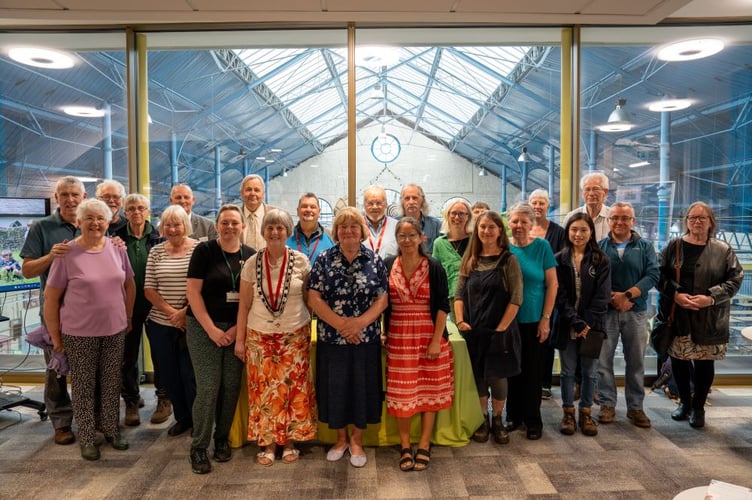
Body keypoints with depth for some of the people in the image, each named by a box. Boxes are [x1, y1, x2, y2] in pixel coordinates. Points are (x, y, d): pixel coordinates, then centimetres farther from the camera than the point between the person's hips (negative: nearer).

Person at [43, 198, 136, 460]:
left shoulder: (117, 249, -2)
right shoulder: (67, 253, -11)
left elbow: (129, 285, 10)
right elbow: (51, 296, -6)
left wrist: (128, 318, 10)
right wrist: (54, 335, -5)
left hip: (115, 330, 3)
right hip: (79, 332, -3)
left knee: (111, 383, 14)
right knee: (84, 386, 10)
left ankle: (111, 429, 32)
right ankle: (86, 437, 25)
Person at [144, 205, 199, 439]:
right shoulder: (156, 252, 6)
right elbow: (149, 289, 3)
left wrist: (185, 311, -16)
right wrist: (171, 312, -9)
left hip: (191, 323, -4)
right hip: (160, 324, 4)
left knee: (190, 375, 1)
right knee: (169, 375, 13)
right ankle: (182, 418, 31)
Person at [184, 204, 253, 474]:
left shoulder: (251, 255, 4)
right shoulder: (204, 250, -5)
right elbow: (192, 291, -8)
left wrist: (239, 327, -5)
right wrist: (211, 329, -12)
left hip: (238, 330, 3)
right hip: (205, 328, -3)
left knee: (232, 386, 6)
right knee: (208, 388, -5)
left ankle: (222, 438, 25)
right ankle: (198, 448, 10)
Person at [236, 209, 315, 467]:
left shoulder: (300, 261, -3)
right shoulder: (253, 263, 0)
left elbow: (309, 298, 5)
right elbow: (244, 305, 3)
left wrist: (310, 329, 0)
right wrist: (239, 339, 2)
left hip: (295, 336, 0)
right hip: (260, 336, 1)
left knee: (293, 388, 4)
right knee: (264, 389, 5)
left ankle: (289, 441, 22)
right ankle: (268, 443, 20)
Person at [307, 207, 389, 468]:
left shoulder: (374, 261, 0)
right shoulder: (324, 260, -1)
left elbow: (382, 300, -2)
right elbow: (314, 299, -6)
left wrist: (359, 322, -17)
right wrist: (341, 324, -14)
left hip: (366, 339, 0)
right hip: (331, 338, 0)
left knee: (363, 387, 8)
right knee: (335, 387, 10)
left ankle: (356, 440, 29)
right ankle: (341, 438, 32)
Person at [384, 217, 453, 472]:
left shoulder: (434, 267, -5)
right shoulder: (387, 266, 1)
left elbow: (442, 306, -6)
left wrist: (436, 340, -11)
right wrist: (382, 334, 2)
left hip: (429, 337, -1)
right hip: (398, 339, 1)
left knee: (429, 391, 7)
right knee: (401, 393, 5)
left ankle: (424, 446, 21)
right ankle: (405, 446, 21)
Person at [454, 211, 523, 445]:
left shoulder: (508, 260, -5)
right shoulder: (469, 259, 6)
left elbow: (516, 298, -9)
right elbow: (459, 293, 7)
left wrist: (502, 328, -13)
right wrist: (460, 321, -5)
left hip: (500, 329, -3)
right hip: (473, 330, 3)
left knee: (497, 375, 3)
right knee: (478, 375, 10)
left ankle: (497, 420, 24)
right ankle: (482, 419, 27)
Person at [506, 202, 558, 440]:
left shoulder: (542, 246, -5)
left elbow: (552, 284, -4)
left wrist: (546, 318, -7)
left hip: (534, 320, -1)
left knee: (533, 370, 7)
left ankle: (533, 419, 21)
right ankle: (513, 414, 26)